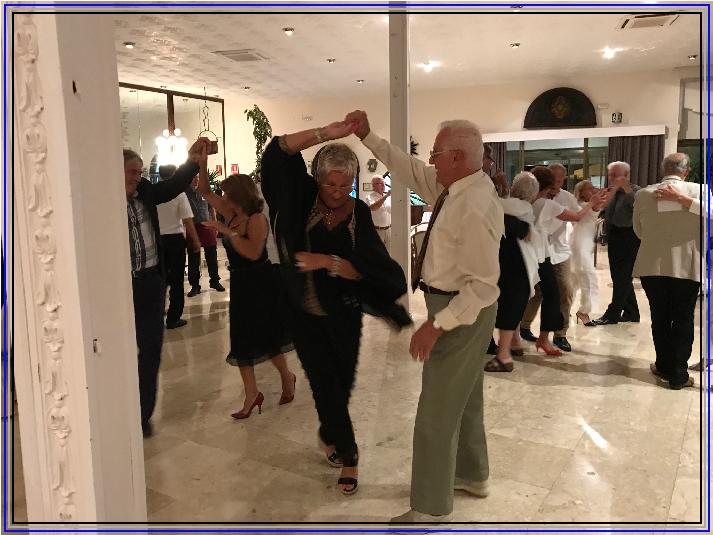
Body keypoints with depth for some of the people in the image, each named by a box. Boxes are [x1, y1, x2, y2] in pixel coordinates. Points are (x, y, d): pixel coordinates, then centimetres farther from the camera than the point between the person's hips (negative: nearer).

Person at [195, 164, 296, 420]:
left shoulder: (256, 218, -17)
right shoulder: (231, 214, 6)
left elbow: (253, 252, -30)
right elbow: (204, 191, 10)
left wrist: (227, 231, -29)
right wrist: (203, 163, -1)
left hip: (262, 283, -8)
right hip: (240, 283, 8)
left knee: (265, 337, 4)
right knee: (243, 340, 8)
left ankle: (287, 377, 30)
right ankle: (252, 395, 17)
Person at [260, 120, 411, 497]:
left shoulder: (359, 214, -10)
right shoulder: (304, 197, -9)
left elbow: (367, 269, -18)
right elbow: (277, 152, -21)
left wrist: (329, 262, -32)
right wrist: (326, 133, -29)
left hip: (343, 315, 1)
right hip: (305, 314, -1)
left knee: (342, 384, 14)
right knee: (327, 385, 0)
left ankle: (329, 434, 43)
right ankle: (348, 456, 20)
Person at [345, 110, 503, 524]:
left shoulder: (474, 207, -27)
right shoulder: (455, 186, 1)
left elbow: (483, 284, -28)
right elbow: (410, 170, 12)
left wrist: (436, 326, -28)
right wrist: (367, 137, 8)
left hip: (461, 312, -10)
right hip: (457, 307, 10)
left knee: (437, 412, 1)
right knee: (465, 397, 25)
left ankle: (431, 509, 18)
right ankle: (471, 475, 46)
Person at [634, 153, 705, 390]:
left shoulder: (643, 194, -1)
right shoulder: (698, 190, -5)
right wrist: (685, 200, -9)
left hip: (652, 266, 2)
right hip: (687, 266, -1)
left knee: (660, 318, 14)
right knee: (683, 320, 9)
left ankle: (664, 367, 24)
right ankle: (678, 375, 13)